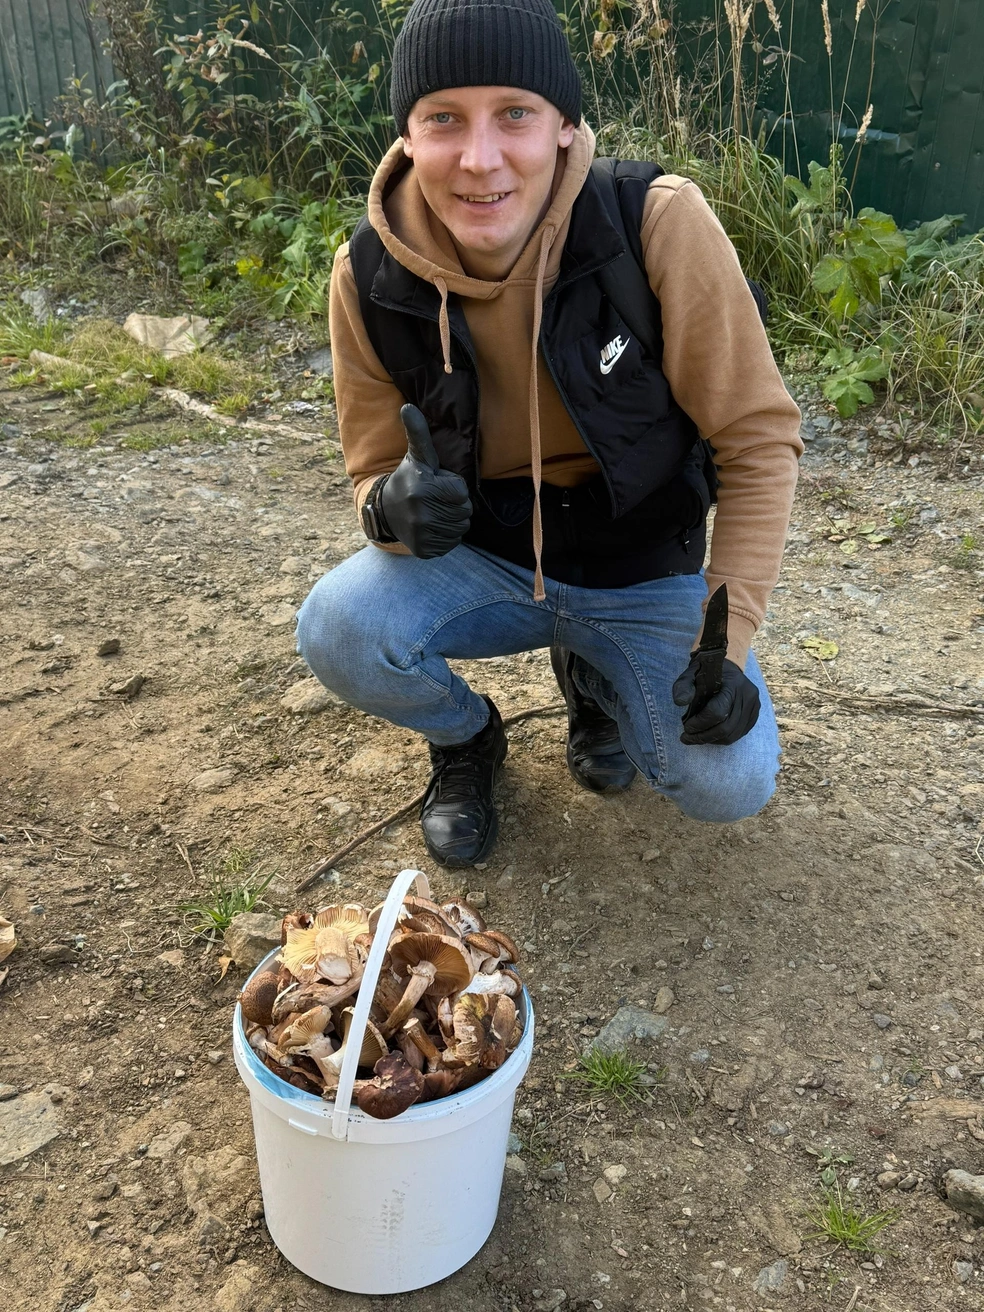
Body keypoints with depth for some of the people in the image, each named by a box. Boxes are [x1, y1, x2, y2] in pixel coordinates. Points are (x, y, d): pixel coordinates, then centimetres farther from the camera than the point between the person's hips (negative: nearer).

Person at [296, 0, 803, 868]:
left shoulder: (661, 226, -25)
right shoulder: (369, 275, -17)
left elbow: (758, 439, -16)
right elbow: (377, 474, -4)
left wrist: (727, 643, -23)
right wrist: (395, 508, -31)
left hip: (644, 571, 0)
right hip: (482, 559, 1)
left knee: (727, 787, -19)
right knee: (337, 629, -28)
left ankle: (593, 678, 17)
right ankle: (466, 738, 9)